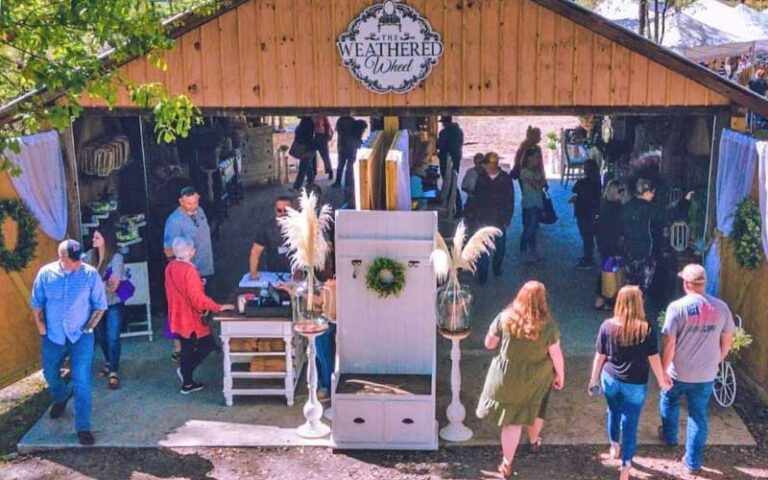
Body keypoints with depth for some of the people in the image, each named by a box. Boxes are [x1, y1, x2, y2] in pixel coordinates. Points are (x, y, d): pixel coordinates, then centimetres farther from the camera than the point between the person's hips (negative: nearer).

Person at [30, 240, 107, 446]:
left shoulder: (90, 274, -12)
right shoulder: (46, 273, -7)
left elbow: (100, 305, -4)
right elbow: (36, 304, 3)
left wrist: (88, 327, -9)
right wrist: (41, 328, 0)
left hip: (81, 337, -3)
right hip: (52, 336, 3)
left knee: (82, 382, -5)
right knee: (50, 374, 21)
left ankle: (83, 427, 3)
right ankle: (61, 398, 54)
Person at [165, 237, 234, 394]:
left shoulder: (170, 267, 2)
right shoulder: (189, 270, -25)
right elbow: (198, 299, -25)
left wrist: (198, 284, 14)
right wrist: (219, 307, -20)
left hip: (178, 317, 9)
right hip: (190, 317, -9)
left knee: (187, 348, 17)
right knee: (208, 344, 8)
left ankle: (187, 383, 25)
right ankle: (185, 369, 6)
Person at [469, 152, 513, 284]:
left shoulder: (505, 179, -3)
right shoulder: (481, 178, 2)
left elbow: (510, 200, 0)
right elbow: (476, 199, 7)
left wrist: (507, 219, -3)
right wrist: (472, 218, 3)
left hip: (499, 220, 0)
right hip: (483, 219, 0)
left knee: (500, 247, 11)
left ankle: (497, 268, 33)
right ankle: (482, 276, 2)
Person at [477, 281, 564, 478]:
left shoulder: (505, 318, -18)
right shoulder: (548, 325, -19)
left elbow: (489, 344, -7)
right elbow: (556, 354, -10)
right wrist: (560, 376, 7)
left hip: (508, 377, 0)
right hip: (536, 378, 1)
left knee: (512, 420, 12)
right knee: (535, 410, 28)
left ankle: (507, 464, 19)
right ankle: (534, 442, 54)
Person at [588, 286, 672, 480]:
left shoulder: (607, 326, -12)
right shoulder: (647, 329, -16)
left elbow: (600, 356, -4)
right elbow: (654, 359, -9)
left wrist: (593, 379, 8)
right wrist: (662, 381, 6)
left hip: (610, 379, 3)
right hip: (635, 384, -2)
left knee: (613, 412, 27)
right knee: (630, 423, 7)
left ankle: (615, 447, 47)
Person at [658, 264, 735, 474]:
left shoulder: (677, 307, -18)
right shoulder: (721, 307, -6)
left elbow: (668, 344, -18)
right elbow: (727, 341, 5)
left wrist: (663, 371, -6)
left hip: (678, 372, -2)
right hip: (706, 375, 2)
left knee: (669, 402, 27)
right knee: (699, 415, 14)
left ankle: (669, 436, 48)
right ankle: (693, 461, 21)